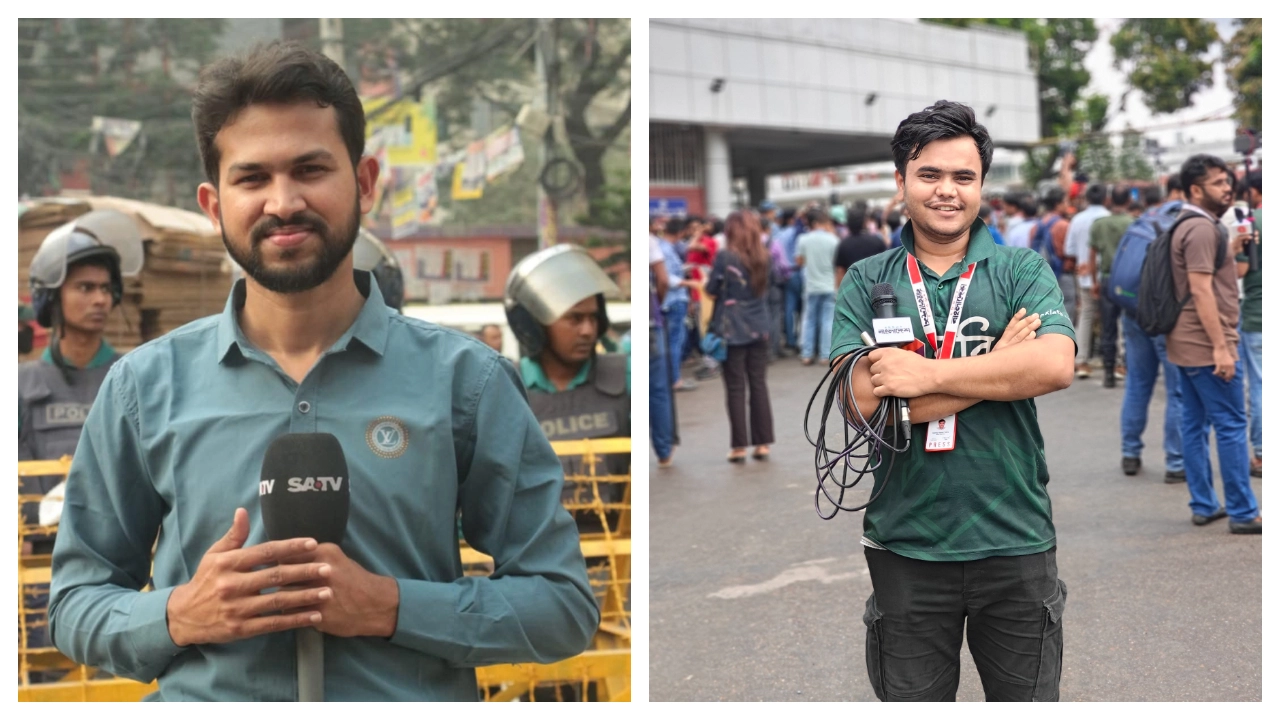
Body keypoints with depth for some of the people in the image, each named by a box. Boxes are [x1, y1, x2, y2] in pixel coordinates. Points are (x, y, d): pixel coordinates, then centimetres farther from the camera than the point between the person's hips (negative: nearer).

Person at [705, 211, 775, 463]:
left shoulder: (725, 257, -11)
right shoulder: (764, 258, 4)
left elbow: (711, 289, -5)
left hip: (732, 330, -4)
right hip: (759, 328, 4)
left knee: (736, 388, 2)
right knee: (759, 384, 9)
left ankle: (739, 446, 2)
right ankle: (762, 443, 10)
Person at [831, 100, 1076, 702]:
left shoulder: (1022, 269, 1)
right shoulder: (866, 281, 2)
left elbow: (1055, 365, -17)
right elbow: (865, 401, -13)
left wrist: (928, 374, -18)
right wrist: (1000, 364, -14)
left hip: (1016, 540, 0)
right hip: (906, 545, 0)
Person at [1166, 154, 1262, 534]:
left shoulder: (1190, 226, 16)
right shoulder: (1202, 228, -15)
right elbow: (1201, 289, -22)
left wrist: (1231, 248, 17)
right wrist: (1220, 347, -23)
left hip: (1186, 345, 10)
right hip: (1206, 345, -10)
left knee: (1195, 424, 11)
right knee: (1232, 427, -6)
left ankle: (1203, 506, 17)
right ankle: (1243, 513, -2)